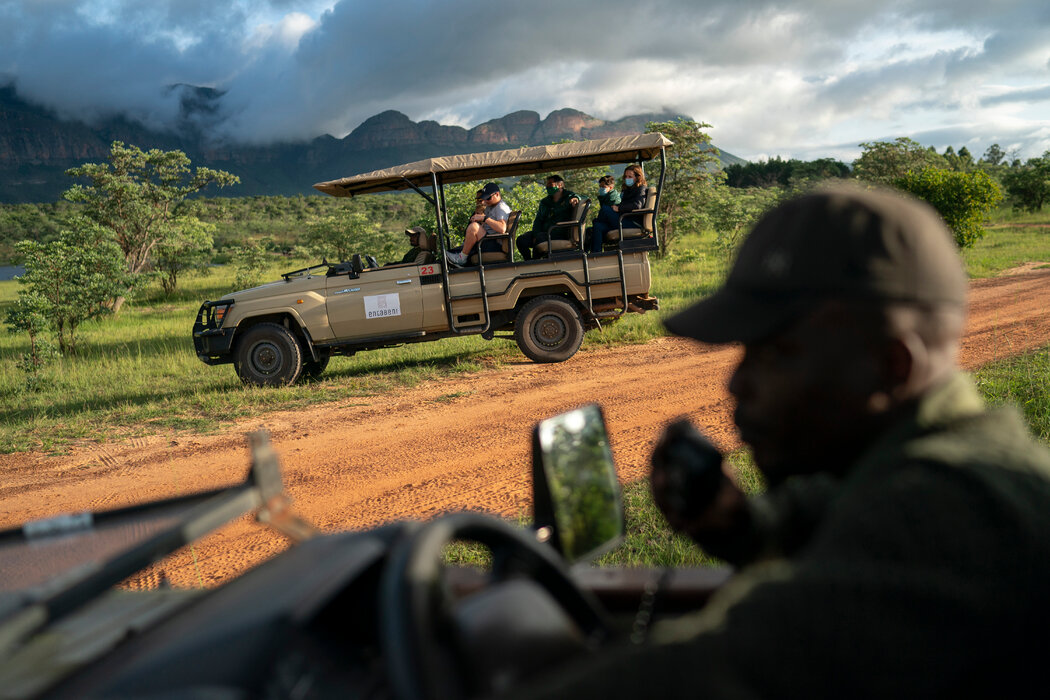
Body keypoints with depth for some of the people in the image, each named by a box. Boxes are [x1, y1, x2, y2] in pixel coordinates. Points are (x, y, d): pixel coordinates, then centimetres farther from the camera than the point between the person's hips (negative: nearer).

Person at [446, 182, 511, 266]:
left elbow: (502, 229, -29)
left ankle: (462, 258, -17)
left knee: (473, 226, -31)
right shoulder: (489, 207, 21)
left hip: (495, 245, -11)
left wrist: (484, 218, -26)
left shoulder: (501, 207, -11)